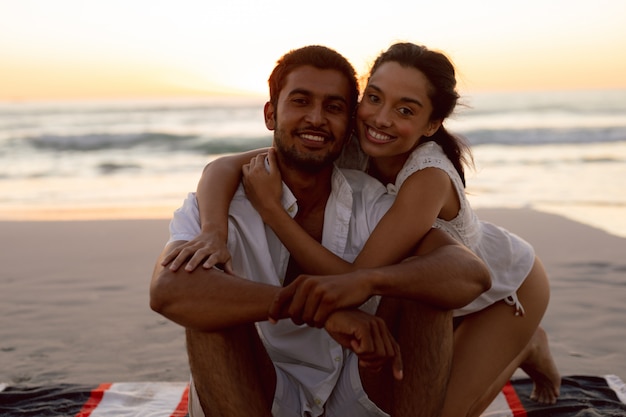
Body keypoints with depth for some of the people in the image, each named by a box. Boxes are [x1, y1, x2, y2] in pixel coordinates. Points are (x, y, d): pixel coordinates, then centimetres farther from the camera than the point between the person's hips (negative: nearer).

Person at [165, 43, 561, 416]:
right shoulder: (350, 147, -24)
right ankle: (498, 346, 32)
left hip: (508, 283, -5)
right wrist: (214, 228, -46)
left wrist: (269, 206, -48)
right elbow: (226, 166, -26)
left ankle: (526, 346, 15)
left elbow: (357, 280, -44)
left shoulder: (428, 177, -40)